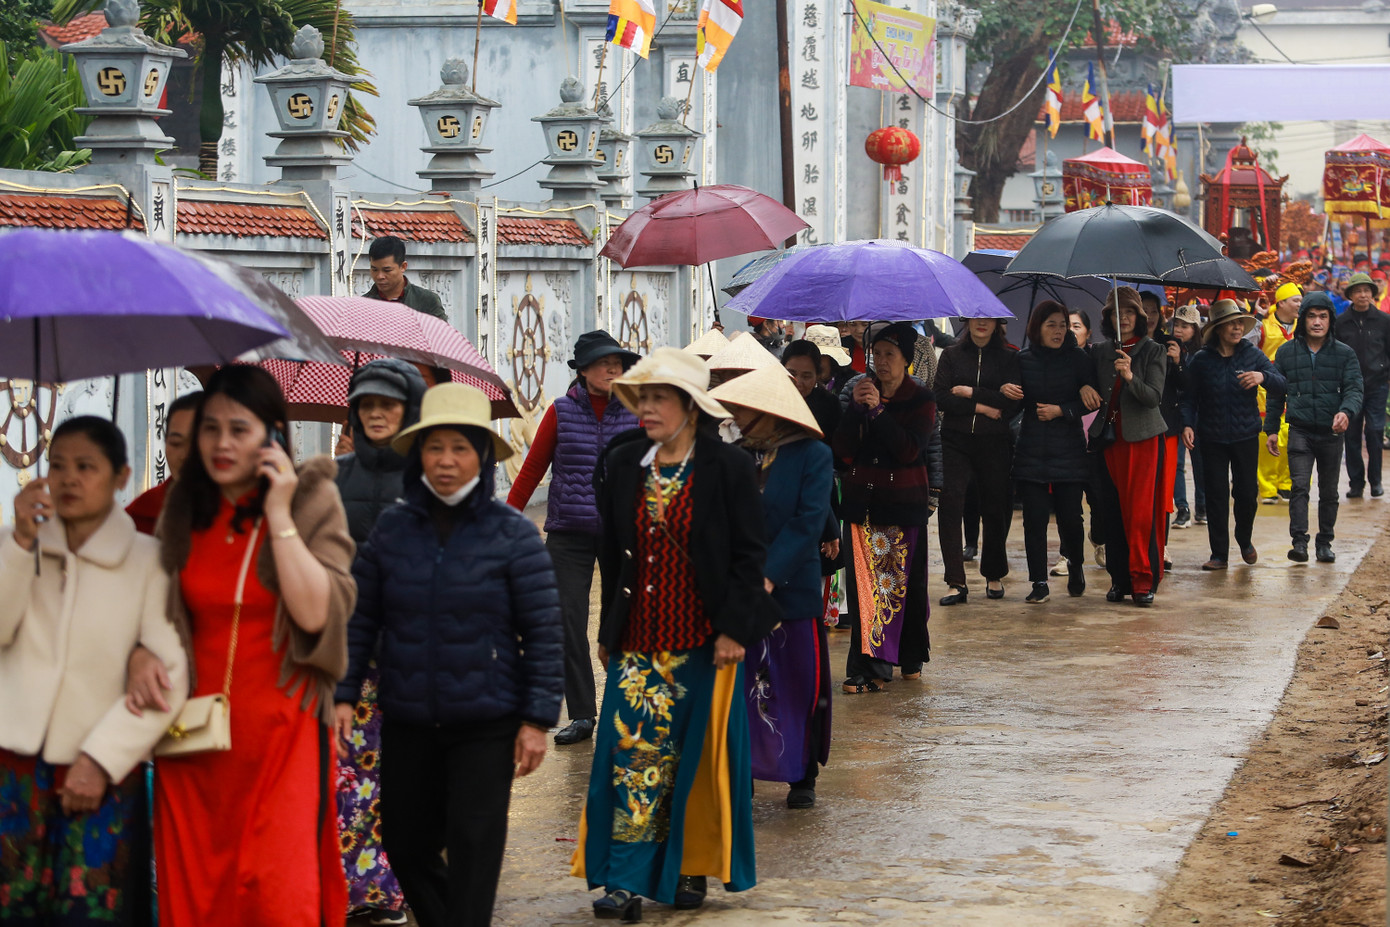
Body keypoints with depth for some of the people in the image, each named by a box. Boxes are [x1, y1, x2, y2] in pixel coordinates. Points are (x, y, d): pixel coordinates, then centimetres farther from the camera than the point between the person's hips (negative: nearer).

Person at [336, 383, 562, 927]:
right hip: (407, 722, 4)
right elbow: (360, 617, 7)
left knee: (472, 850, -4)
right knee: (405, 844, 12)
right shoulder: (392, 529, 1)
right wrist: (343, 694, 0)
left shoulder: (512, 534, -7)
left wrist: (538, 719, -8)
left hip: (487, 724, -3)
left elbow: (543, 631, -5)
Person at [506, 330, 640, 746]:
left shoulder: (634, 414, 3)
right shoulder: (561, 412, 3)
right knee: (568, 621, 0)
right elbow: (532, 470, 8)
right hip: (568, 533, 1)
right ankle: (581, 715, 9)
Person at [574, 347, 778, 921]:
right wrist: (608, 632, 12)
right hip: (638, 640, 3)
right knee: (632, 749, -5)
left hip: (704, 641, -3)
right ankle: (626, 880, -5)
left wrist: (734, 629, -10)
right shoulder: (622, 466, 7)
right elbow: (612, 554, 13)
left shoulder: (728, 467, -5)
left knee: (697, 754, 5)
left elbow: (749, 555, -4)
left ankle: (692, 868, 20)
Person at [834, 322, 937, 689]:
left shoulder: (921, 399, 0)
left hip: (905, 503, -2)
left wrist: (878, 409, -20)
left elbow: (910, 450, -15)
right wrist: (856, 408, -13)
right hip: (861, 500, 2)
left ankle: (911, 657, 24)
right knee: (864, 583, -5)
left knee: (905, 582, 4)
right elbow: (843, 452, -1)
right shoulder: (860, 392, 8)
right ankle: (867, 665, -6)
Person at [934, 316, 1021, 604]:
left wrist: (971, 393, -9)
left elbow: (1013, 402, -6)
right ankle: (956, 583, -13)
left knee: (995, 508, 5)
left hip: (995, 443, 0)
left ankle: (994, 576, 25)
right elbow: (940, 397, -1)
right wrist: (980, 407, -9)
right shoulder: (951, 355, 9)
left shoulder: (1008, 358, 6)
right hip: (956, 442, 0)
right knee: (950, 504, -13)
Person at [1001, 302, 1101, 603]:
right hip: (1032, 451, 1)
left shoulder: (1077, 358, 1)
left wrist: (1061, 411, -12)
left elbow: (1092, 401, 0)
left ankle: (1075, 566, 27)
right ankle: (1039, 582, 5)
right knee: (1034, 517, -3)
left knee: (1070, 516, -2)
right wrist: (1005, 392, -12)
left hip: (1069, 451, -1)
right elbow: (1016, 405, 10)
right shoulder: (1023, 360, 6)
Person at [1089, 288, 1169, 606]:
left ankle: (1143, 580, -5)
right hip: (1109, 438, 4)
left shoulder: (1153, 351, 0)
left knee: (1142, 512, -8)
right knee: (1112, 511, 3)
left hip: (1143, 439, -4)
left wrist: (1130, 377, -25)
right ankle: (1119, 579, 10)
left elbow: (1154, 397, -11)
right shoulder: (1100, 352, 11)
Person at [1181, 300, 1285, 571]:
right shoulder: (1202, 360, -2)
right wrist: (1188, 424, -14)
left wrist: (1263, 376, -26)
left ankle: (1244, 541, 32)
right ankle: (1219, 553, 8)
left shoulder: (1252, 355, 0)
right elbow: (1189, 397, 2)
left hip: (1245, 436, 1)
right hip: (1213, 438, -1)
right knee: (1216, 495, -1)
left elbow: (1282, 383, -5)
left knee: (1247, 493, 5)